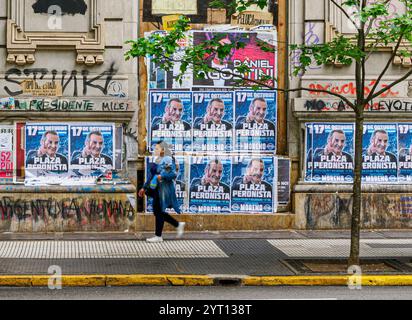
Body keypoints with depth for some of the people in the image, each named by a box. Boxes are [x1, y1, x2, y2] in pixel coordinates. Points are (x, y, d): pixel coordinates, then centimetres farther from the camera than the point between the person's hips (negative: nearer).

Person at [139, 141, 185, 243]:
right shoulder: (157, 161, 14)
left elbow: (174, 174, -23)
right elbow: (151, 176, 20)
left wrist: (162, 176, -35)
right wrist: (144, 188, 20)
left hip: (164, 190, -9)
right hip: (157, 189, 9)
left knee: (159, 212, -3)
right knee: (157, 211, 11)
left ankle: (158, 236, 7)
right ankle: (178, 225, 24)